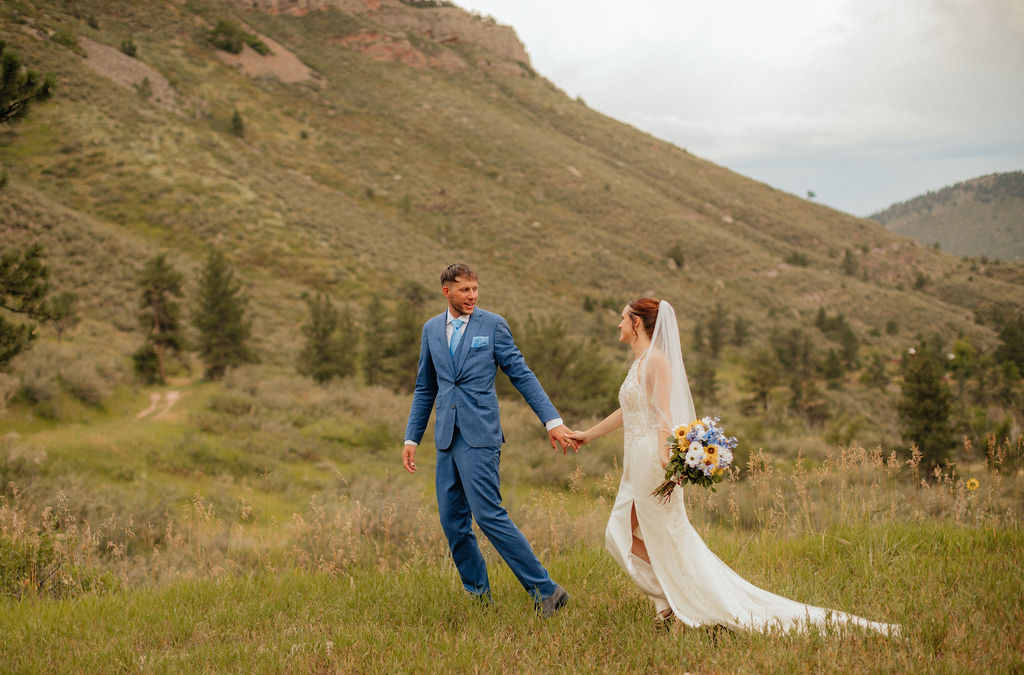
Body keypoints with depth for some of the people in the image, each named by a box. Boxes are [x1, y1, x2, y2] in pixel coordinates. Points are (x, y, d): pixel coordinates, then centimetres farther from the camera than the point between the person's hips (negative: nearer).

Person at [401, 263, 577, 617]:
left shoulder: (493, 325, -1)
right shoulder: (431, 329, 13)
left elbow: (522, 375, 0)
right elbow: (425, 389, 20)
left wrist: (553, 420, -8)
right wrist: (411, 438, 17)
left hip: (479, 436, -6)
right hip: (446, 439, 6)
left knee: (489, 516, -13)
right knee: (453, 523, 6)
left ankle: (546, 590, -8)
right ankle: (478, 594, 20)